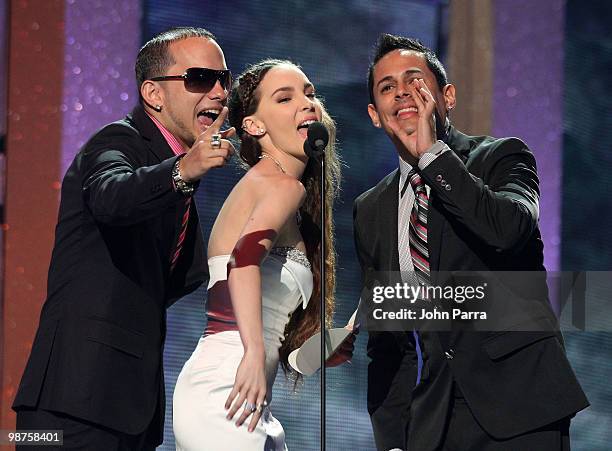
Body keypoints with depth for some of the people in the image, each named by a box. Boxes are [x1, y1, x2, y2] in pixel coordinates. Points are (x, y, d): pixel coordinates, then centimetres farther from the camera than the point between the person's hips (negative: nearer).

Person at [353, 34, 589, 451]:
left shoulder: (501, 157, 3)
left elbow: (508, 228, -20)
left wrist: (431, 153, -13)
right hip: (431, 413, 4)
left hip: (514, 397, -4)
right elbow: (383, 339, 15)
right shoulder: (370, 211, 15)